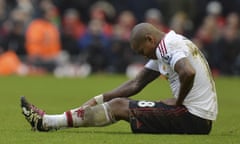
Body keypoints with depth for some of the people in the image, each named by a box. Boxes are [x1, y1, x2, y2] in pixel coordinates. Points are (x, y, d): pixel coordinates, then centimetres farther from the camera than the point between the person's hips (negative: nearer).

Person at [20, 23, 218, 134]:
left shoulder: (168, 47, -14)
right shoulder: (163, 49, 18)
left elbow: (188, 72, -35)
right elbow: (136, 84, 20)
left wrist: (179, 101, -18)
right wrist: (98, 100, 14)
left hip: (192, 118, -9)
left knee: (118, 106, -4)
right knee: (120, 103, 13)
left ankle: (46, 122, 2)